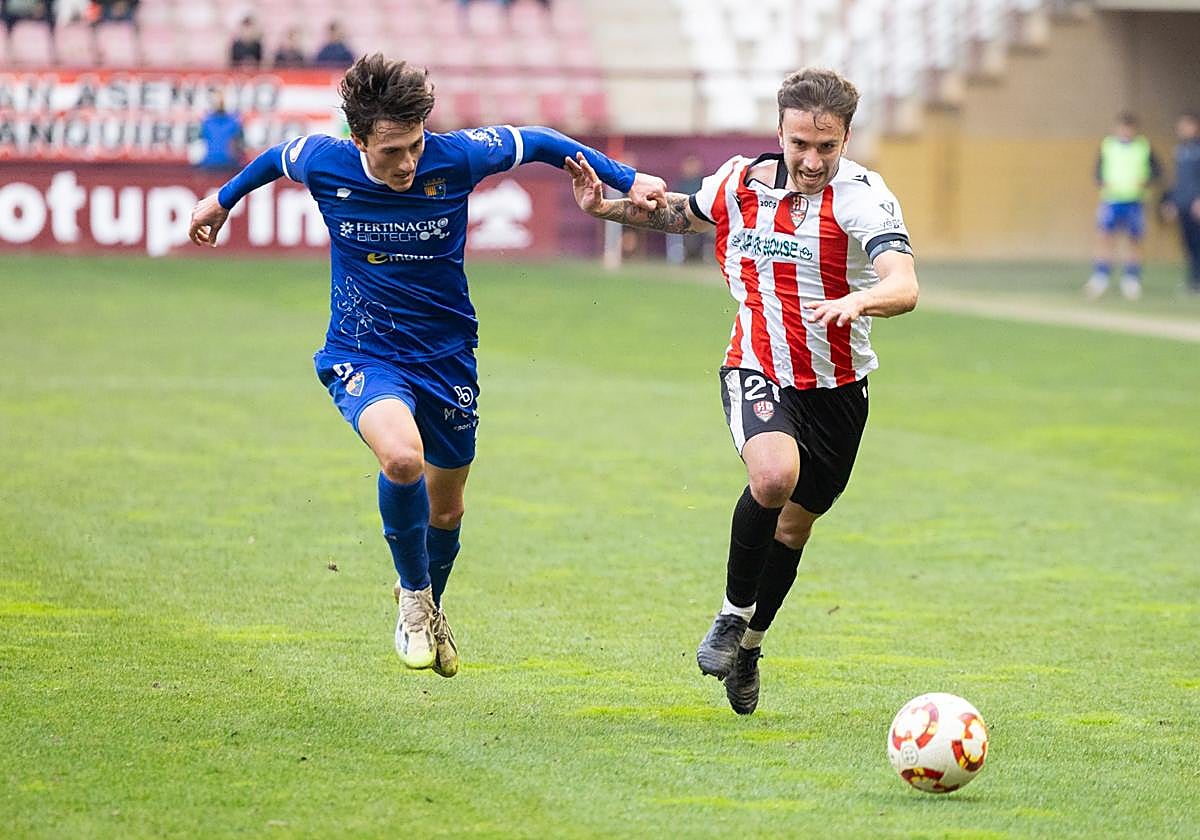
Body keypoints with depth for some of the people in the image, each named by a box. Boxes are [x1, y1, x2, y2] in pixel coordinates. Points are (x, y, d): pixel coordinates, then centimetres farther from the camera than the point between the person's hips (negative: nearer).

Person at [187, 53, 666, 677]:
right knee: (402, 456, -32)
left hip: (446, 355, 2)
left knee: (445, 512, 15)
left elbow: (536, 142, 0)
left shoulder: (456, 156, -18)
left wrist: (627, 181, 0)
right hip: (362, 355, -2)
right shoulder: (323, 163, -16)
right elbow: (276, 158, 8)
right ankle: (414, 596, -8)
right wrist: (223, 200, 26)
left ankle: (428, 606, 48)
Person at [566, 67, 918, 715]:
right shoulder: (739, 183, -7)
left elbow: (904, 285, -36)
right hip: (757, 370, 0)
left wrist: (859, 300, -57)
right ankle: (732, 616, -10)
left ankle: (748, 647, 39)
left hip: (837, 388, 0)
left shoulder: (862, 197, -19)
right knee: (775, 473, -30)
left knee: (795, 523, 13)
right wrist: (605, 208, 4)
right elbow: (681, 213, 18)